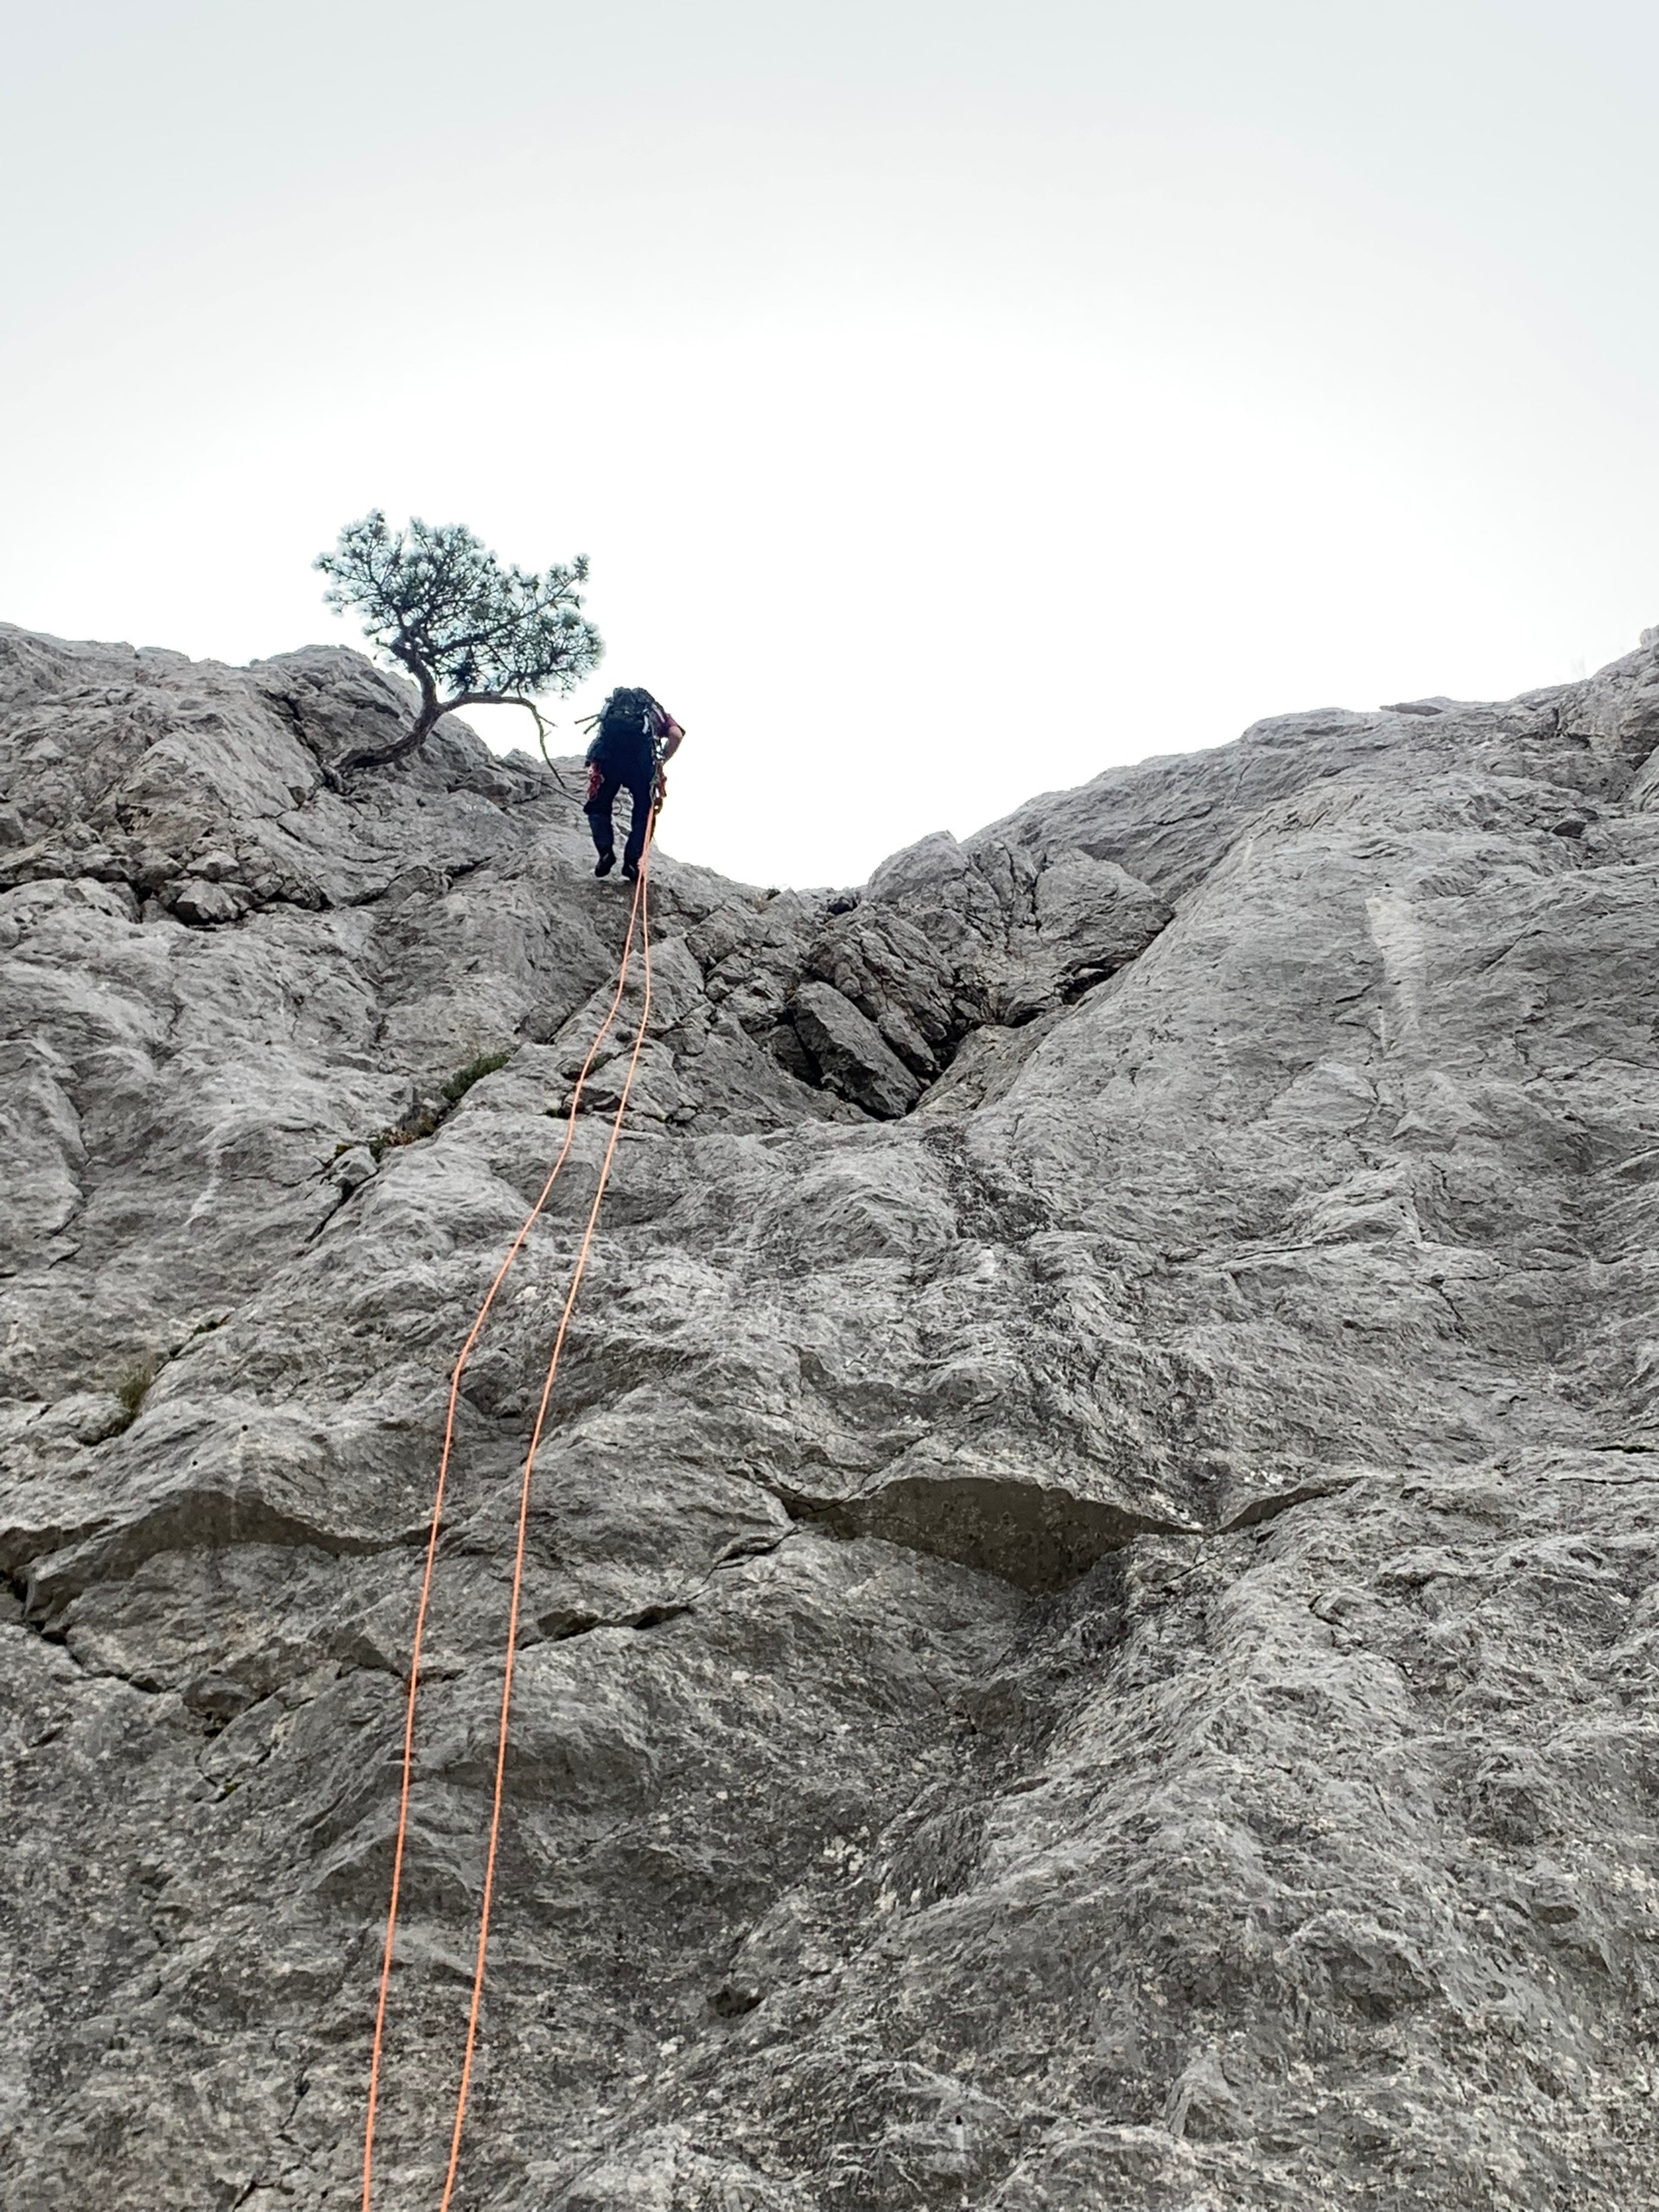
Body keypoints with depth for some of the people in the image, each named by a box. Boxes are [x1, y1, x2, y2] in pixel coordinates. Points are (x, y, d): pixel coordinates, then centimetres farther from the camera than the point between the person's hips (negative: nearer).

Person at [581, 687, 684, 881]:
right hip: (641, 747, -2)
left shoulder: (612, 705, 41)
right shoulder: (659, 712, 31)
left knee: (598, 807, 17)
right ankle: (631, 860, -2)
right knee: (644, 811, 12)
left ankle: (605, 852, -3)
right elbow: (676, 734, 11)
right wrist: (659, 764, 17)